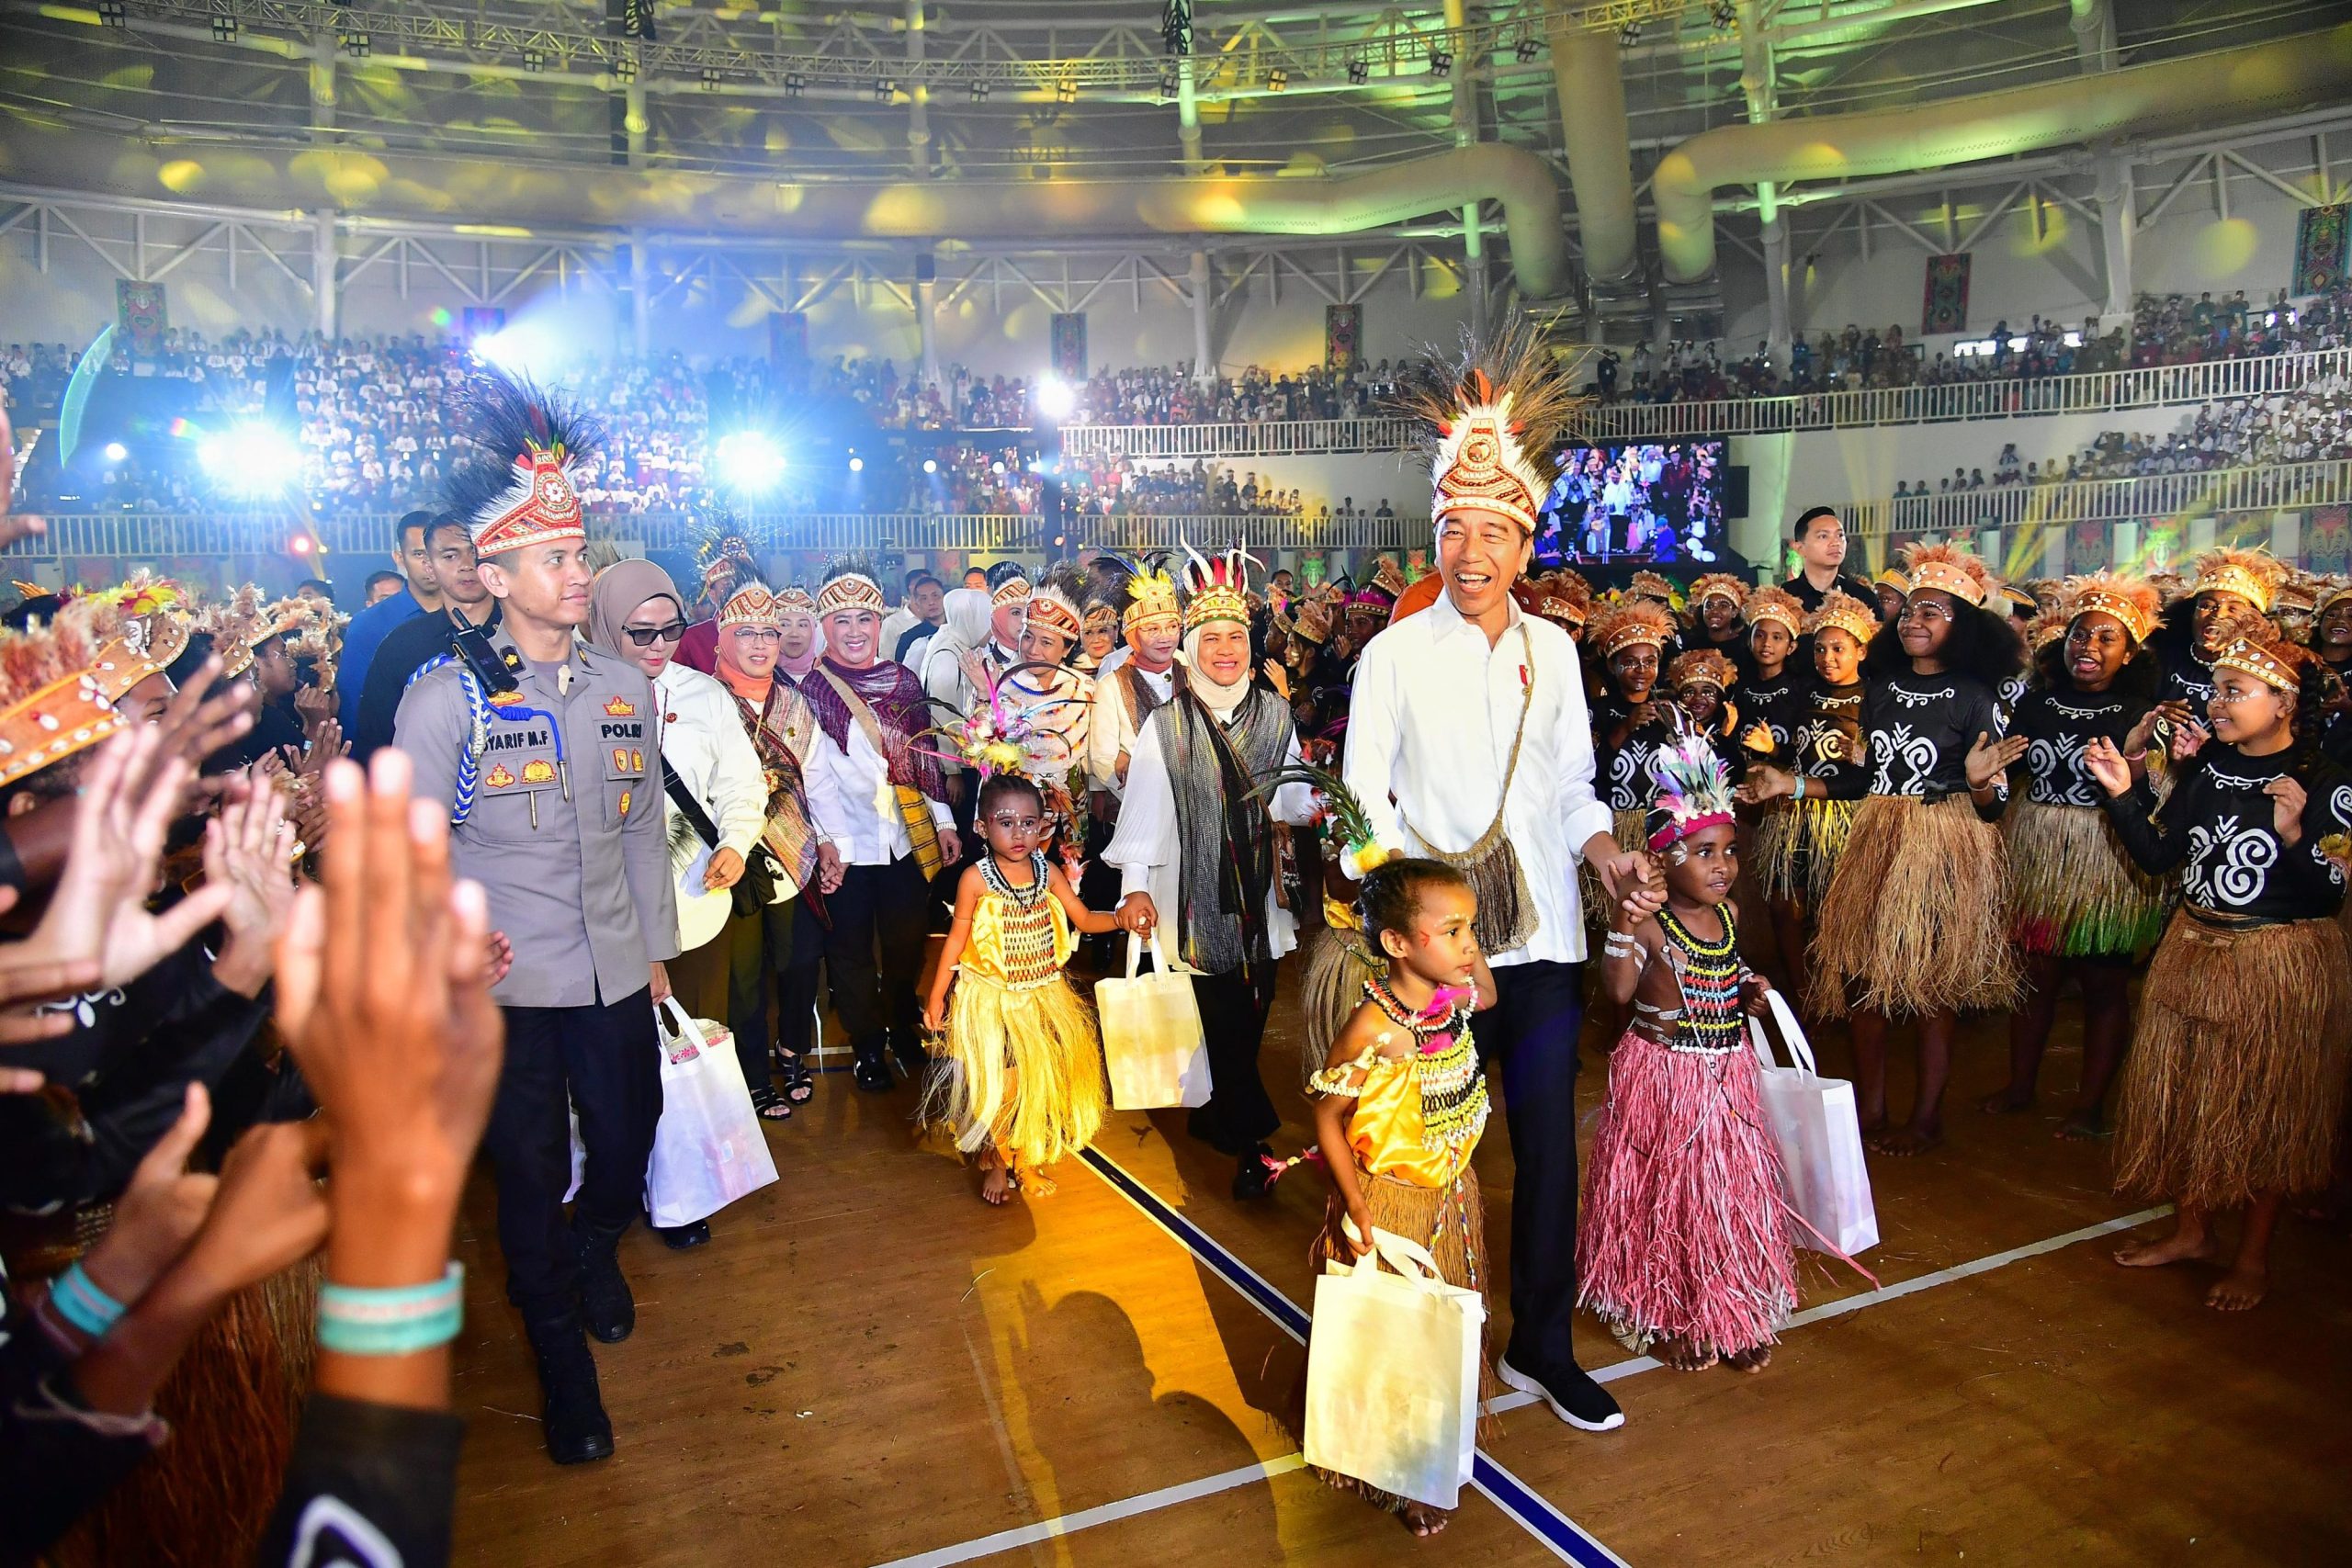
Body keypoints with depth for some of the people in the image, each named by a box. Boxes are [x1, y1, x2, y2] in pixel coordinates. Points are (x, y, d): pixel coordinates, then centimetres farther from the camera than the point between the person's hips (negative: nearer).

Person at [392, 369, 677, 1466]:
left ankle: (596, 1253, 52)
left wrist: (658, 952, 13)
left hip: (615, 976, 4)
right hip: (506, 985, -3)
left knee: (627, 1145, 15)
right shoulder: (445, 698, -8)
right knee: (531, 1174, 10)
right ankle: (563, 1363, 33)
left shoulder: (627, 688, 5)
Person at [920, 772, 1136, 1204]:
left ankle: (1027, 1162, 30)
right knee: (997, 1084, 0)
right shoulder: (976, 878, -13)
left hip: (1043, 996, 4)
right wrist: (935, 996, -2)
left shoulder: (1048, 873, -3)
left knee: (1040, 1080, 9)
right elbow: (957, 937, -5)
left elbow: (1084, 919, 3)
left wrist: (1121, 919, -16)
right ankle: (995, 1162, 23)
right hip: (990, 999, -3)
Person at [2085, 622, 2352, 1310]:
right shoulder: (2207, 767, 1)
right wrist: (2122, 792, -9)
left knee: (2265, 1111, 7)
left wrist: (2293, 836, -30)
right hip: (2195, 953, 6)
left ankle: (2253, 1256, 24)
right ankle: (2191, 1231, 32)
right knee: (2185, 1094, 14)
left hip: (2283, 969, -5)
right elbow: (2159, 855, 2)